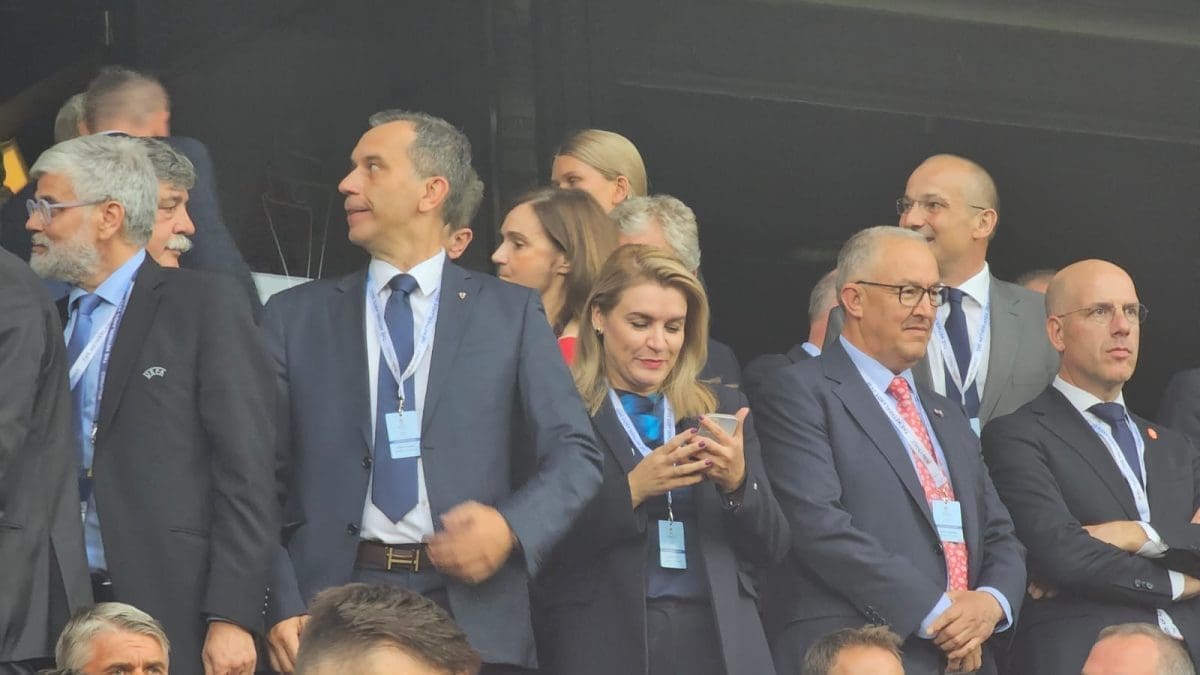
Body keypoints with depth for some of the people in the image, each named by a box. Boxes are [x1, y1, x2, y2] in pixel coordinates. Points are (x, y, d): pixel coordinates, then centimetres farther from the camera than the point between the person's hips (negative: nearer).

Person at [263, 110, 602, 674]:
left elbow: (575, 455, 7)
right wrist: (281, 607, -9)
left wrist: (512, 527, -12)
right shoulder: (296, 317, 10)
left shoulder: (511, 313, 9)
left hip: (472, 613, 0)